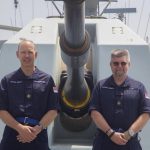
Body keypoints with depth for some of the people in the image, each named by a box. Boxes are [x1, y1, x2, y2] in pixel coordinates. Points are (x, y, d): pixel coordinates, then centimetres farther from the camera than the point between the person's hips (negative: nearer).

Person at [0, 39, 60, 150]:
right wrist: (20, 128, -15)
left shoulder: (47, 80, 5)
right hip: (13, 134, 0)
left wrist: (37, 129, -13)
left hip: (38, 136, 0)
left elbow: (53, 110, 0)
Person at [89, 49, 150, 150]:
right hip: (104, 141, 0)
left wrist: (129, 134, -12)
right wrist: (111, 133, -13)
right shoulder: (101, 86, 4)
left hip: (130, 142, 0)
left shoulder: (139, 87, 3)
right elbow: (94, 112, -4)